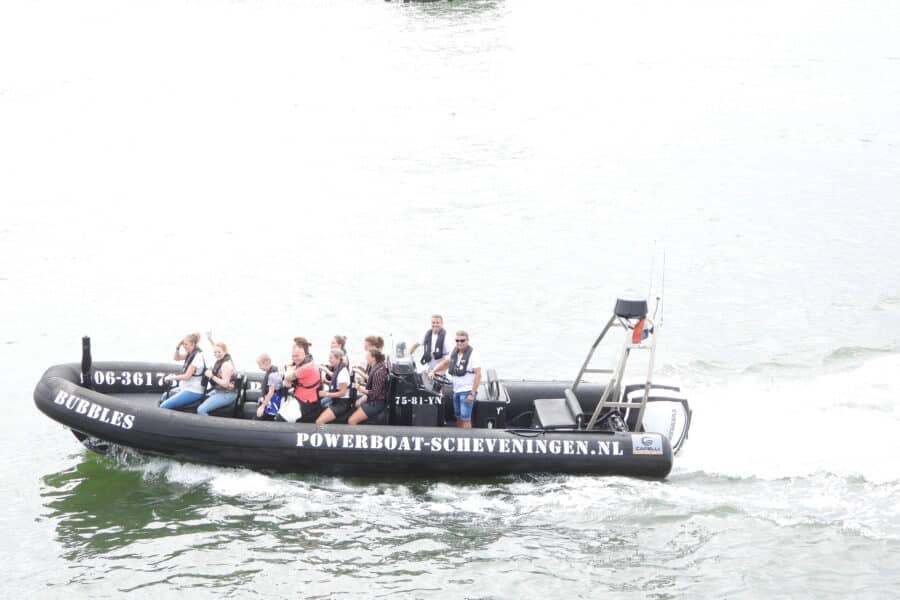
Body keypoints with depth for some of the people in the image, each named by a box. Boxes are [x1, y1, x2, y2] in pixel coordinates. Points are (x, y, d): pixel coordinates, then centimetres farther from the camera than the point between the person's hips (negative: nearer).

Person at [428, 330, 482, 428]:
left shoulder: (472, 355, -13)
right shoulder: (454, 352, 7)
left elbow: (478, 375, -16)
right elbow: (444, 363, 22)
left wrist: (472, 394, -20)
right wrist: (433, 371, 4)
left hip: (467, 391, -7)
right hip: (456, 390, 7)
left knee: (465, 419, -9)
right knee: (458, 418, 12)